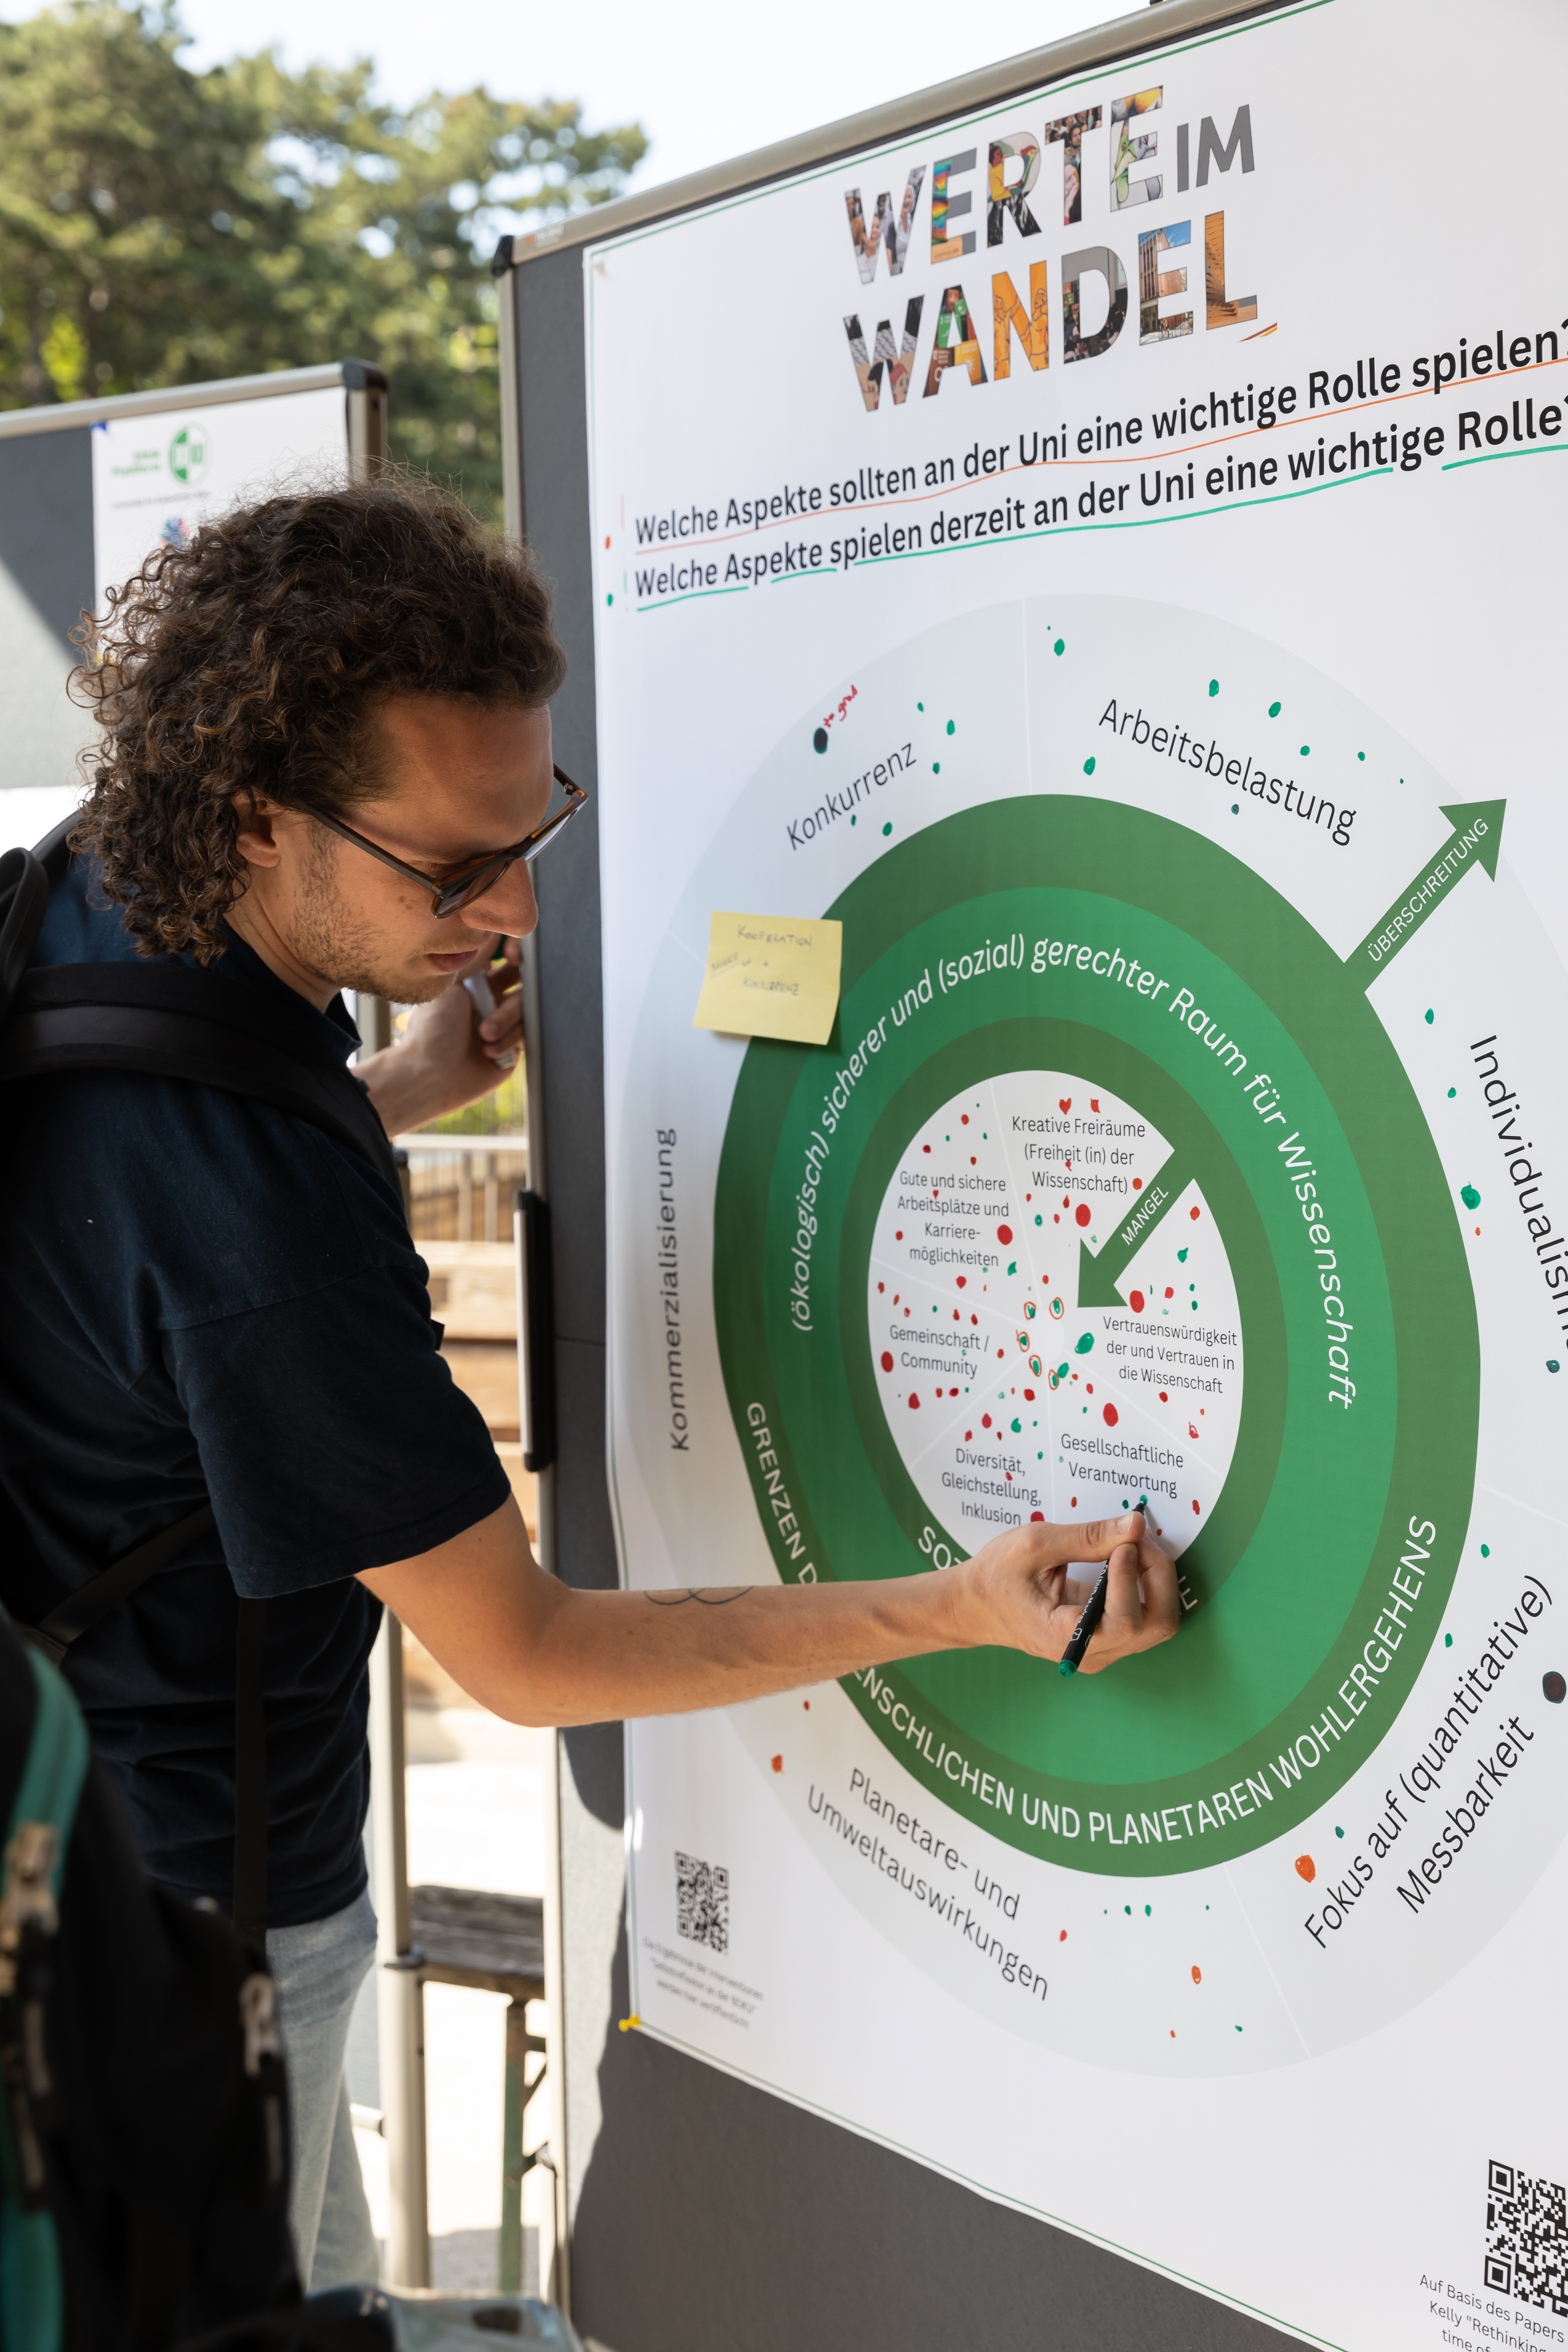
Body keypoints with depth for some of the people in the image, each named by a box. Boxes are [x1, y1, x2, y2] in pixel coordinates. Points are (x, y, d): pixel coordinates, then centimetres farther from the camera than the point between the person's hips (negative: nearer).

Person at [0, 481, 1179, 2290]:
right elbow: (518, 1653, -24)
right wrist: (959, 1608, -24)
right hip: (196, 1904, -9)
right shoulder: (264, 1228, -36)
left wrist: (398, 1095, 5)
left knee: (321, 2280, 26)